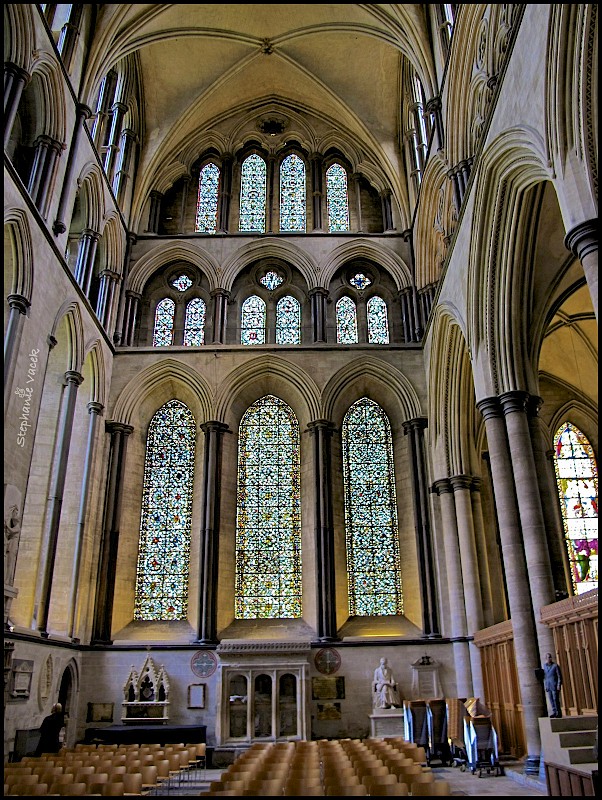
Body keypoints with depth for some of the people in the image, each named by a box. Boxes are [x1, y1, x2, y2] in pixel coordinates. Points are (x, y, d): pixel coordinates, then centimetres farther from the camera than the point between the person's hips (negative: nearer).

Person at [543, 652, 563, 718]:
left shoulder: (555, 665, -5)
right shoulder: (545, 666, 10)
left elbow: (559, 676, -5)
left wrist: (559, 685, -12)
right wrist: (545, 685, 11)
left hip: (554, 686, -5)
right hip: (548, 686, 5)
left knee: (556, 699, -6)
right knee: (551, 700, 5)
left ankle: (559, 713, 1)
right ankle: (554, 712, 12)